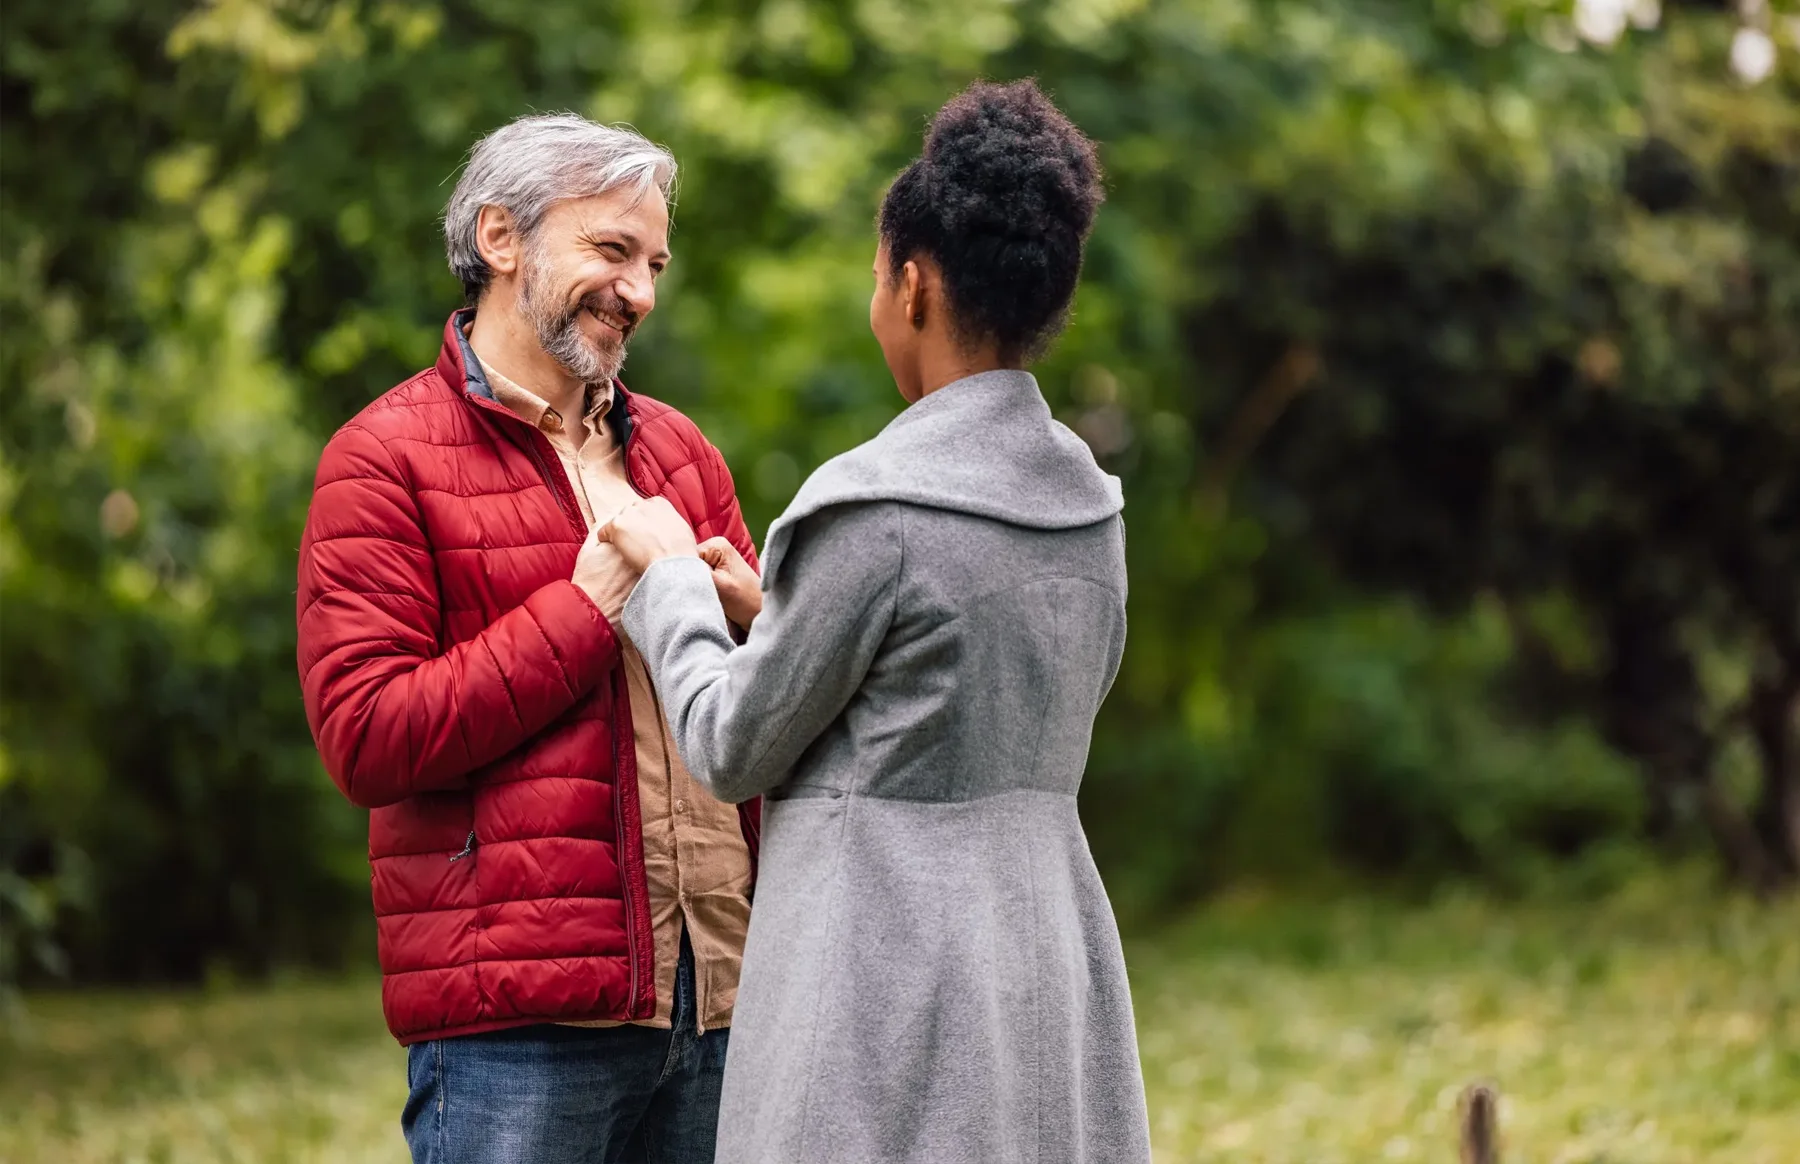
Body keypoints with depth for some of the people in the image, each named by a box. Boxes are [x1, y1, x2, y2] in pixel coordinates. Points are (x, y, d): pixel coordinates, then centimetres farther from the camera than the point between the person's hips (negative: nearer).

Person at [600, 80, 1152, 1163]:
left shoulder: (876, 512, -15)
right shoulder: (1092, 511, 8)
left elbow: (737, 752, -6)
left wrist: (672, 579, 12)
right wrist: (772, 613, 23)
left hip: (893, 990, -8)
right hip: (1054, 961, 8)